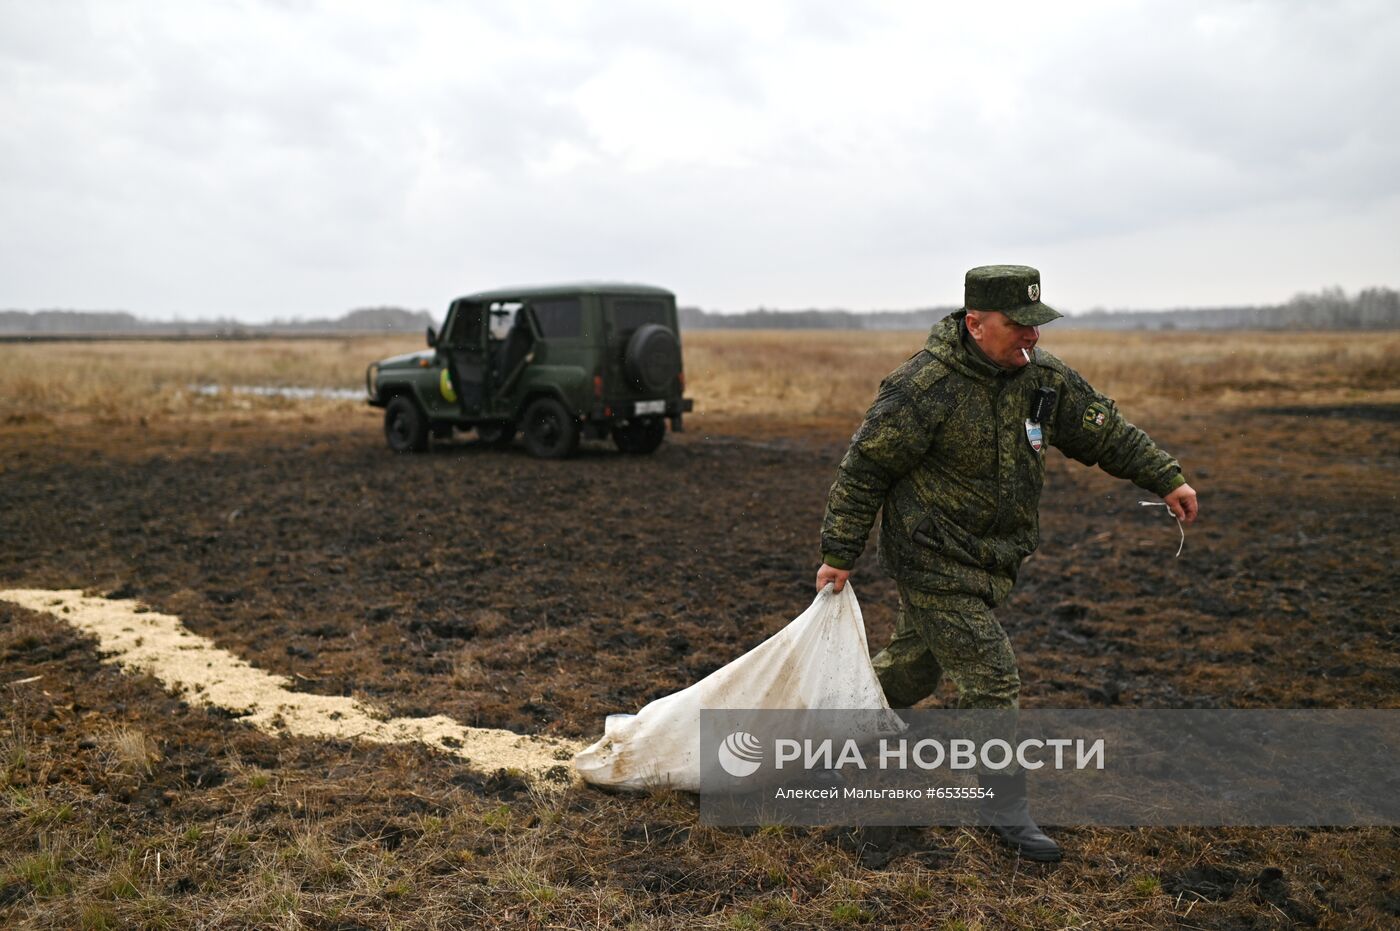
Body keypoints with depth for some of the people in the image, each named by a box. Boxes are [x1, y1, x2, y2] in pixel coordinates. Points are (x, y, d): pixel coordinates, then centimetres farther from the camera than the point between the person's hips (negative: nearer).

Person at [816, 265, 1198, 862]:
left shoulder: (1043, 375, 0)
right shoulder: (924, 386, -22)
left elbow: (1104, 429, 12)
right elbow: (865, 470, -17)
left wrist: (1166, 479, 8)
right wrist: (839, 555, -15)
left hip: (990, 560, 8)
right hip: (935, 561, -8)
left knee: (916, 664, 21)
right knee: (991, 681, -6)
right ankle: (1006, 810, 10)